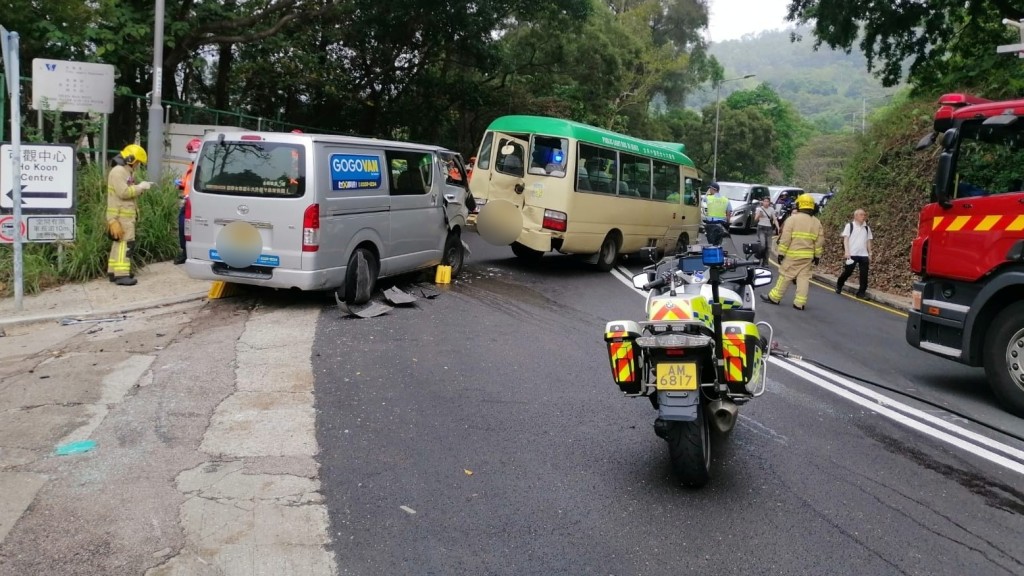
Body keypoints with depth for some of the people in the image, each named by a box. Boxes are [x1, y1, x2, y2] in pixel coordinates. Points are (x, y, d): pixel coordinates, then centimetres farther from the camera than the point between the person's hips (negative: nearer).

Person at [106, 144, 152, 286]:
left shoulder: (126, 172, 19)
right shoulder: (118, 171, -14)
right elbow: (123, 192, -23)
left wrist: (141, 187, 6)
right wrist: (140, 187, -15)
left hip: (126, 214, 11)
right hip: (121, 215, -11)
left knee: (119, 243, 13)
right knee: (126, 243, -14)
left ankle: (113, 271, 19)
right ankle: (121, 274, -17)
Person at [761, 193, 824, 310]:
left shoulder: (793, 219, -7)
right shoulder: (817, 222, 8)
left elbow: (785, 238, -11)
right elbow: (819, 241, 8)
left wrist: (781, 253, -7)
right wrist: (817, 256, 15)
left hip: (792, 254, -4)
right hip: (808, 256, 4)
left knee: (785, 276, 3)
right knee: (803, 277, 5)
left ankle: (774, 297, 11)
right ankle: (800, 303, 3)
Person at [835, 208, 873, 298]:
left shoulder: (867, 228, 13)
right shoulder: (849, 225, 0)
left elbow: (868, 241, 17)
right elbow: (846, 239, -5)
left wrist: (870, 253, 12)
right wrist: (846, 251, -14)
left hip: (864, 255, 4)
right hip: (852, 254, -4)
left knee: (864, 275, -2)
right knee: (848, 272, 0)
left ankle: (861, 293, 5)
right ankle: (839, 286, 25)